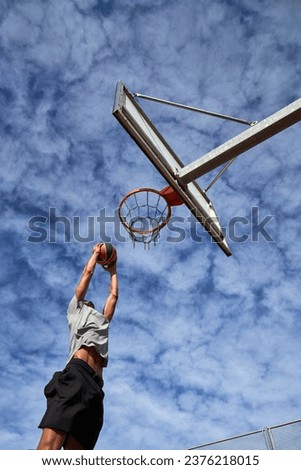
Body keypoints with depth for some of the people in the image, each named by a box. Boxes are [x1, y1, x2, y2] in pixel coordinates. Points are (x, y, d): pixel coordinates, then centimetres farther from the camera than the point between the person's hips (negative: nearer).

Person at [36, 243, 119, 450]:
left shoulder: (102, 322, 40)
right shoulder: (76, 311, 28)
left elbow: (113, 295, 46)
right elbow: (87, 273, 31)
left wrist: (113, 270, 58)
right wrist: (96, 253, 45)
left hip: (94, 386, 5)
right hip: (76, 377, -5)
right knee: (49, 444, -24)